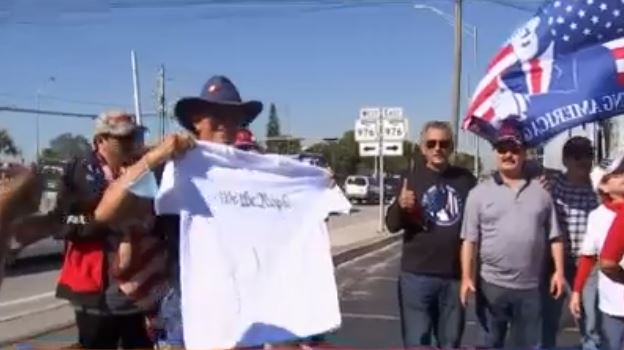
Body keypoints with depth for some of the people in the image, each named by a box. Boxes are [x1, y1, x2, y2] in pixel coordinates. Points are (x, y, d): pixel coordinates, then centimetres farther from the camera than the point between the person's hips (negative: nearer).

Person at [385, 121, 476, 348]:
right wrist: (400, 206, -24)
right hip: (417, 275, -2)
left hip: (455, 275, 2)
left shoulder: (465, 179, 5)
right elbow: (392, 225, -2)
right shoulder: (412, 177, 1)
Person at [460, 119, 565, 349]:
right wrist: (466, 276, -10)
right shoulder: (480, 192, -1)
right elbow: (469, 240, -4)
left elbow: (554, 236, 9)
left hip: (530, 286, 2)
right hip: (492, 284, -2)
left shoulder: (540, 191, 6)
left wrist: (559, 270, 1)